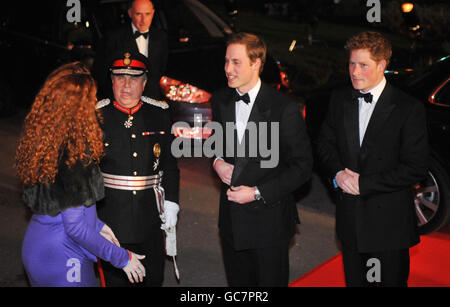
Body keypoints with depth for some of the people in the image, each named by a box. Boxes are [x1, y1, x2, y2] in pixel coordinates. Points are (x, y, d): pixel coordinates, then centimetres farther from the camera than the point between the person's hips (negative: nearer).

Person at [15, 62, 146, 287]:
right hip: (61, 260, -8)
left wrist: (97, 225, 16)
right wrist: (122, 258, -13)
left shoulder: (39, 141, 1)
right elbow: (74, 225, -22)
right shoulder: (75, 151, -23)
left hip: (35, 248, 8)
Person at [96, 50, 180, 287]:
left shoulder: (159, 113, 2)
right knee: (114, 278, 9)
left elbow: (169, 163, 7)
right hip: (110, 217, -2)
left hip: (149, 215, 2)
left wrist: (171, 203, 1)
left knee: (154, 278, 14)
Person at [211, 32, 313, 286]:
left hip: (269, 219, -5)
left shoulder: (284, 109, -17)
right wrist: (217, 161, -2)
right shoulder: (221, 101, 2)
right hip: (231, 219, 5)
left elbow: (302, 166, -13)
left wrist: (258, 193, -18)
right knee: (238, 283, 18)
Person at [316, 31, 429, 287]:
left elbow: (415, 169, -16)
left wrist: (364, 183, -18)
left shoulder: (409, 108, -14)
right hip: (350, 217, 4)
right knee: (354, 281, 18)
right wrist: (338, 173, -10)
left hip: (390, 220, -4)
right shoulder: (340, 100, 3)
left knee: (393, 281, 11)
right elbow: (326, 143, 11)